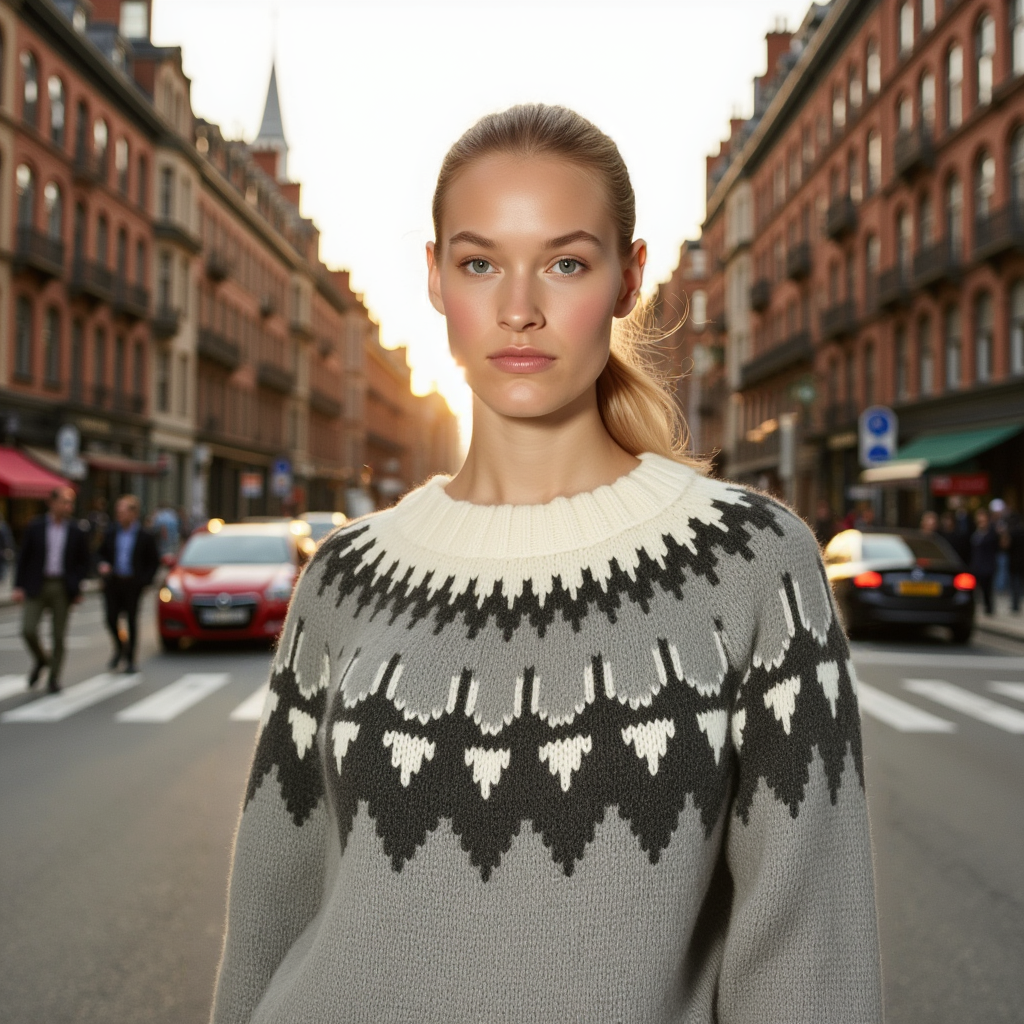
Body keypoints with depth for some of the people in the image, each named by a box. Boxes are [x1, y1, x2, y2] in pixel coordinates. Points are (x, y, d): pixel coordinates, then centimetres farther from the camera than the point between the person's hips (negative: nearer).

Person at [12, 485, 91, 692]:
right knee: (28, 630, -9)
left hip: (62, 589, 0)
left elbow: (83, 563, 7)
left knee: (59, 635, 2)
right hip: (37, 587, 0)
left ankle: (54, 677, 17)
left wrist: (77, 588, -3)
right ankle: (40, 660, 20)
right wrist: (19, 586, -3)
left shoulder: (77, 532, 1)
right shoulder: (35, 527, 1)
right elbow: (23, 558, 4)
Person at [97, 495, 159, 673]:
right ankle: (119, 648, 24)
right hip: (112, 582, 2)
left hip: (133, 584, -2)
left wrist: (144, 581, -8)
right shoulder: (111, 532, 5)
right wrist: (102, 565, -4)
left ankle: (130, 660, 15)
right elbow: (102, 552, 17)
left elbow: (154, 562, 2)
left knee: (131, 621, 3)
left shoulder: (145, 537, -4)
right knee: (111, 618, -4)